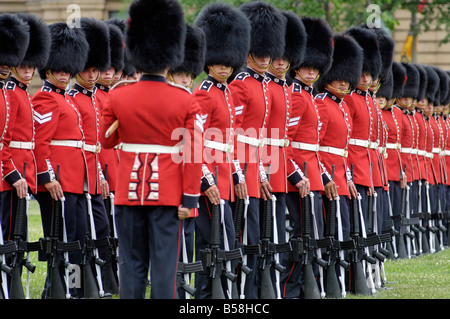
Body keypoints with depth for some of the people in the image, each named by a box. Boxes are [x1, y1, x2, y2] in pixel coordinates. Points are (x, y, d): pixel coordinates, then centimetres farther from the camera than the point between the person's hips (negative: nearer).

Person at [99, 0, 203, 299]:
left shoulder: (118, 98, -2)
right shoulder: (186, 101, -6)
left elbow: (107, 141, 12)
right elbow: (193, 154, -9)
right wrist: (189, 197, -5)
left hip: (129, 192, 2)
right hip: (168, 194, -2)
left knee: (131, 264, 7)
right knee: (164, 264, 0)